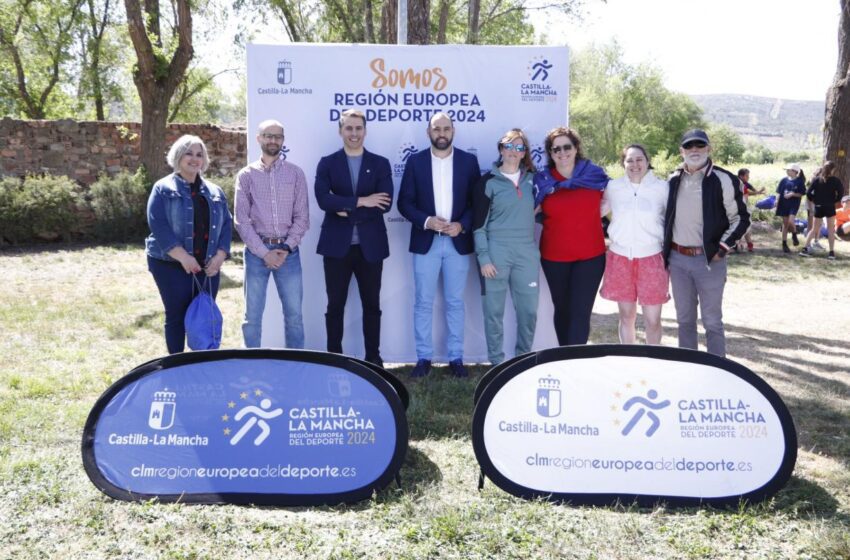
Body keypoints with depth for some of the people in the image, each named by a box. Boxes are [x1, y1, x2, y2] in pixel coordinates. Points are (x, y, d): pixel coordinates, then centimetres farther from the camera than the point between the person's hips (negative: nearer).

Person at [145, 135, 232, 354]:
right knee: (177, 316, 2)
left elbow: (226, 224, 9)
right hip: (172, 265, -4)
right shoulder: (163, 188, -2)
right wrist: (183, 257, -20)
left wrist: (220, 255, -6)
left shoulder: (215, 191, 13)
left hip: (208, 265, 4)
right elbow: (158, 225, -12)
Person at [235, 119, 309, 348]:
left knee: (294, 313, 5)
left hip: (288, 251, 1)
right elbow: (241, 220, -2)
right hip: (257, 251, 0)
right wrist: (264, 252, -10)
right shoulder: (246, 175, 3)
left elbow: (302, 217, 2)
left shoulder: (295, 173, 5)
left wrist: (286, 248, -9)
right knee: (252, 315, 5)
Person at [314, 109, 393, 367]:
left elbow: (385, 203, -7)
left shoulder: (380, 164, 6)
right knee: (335, 305, 5)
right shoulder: (327, 163, 4)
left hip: (370, 245, 1)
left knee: (372, 305, 9)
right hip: (336, 245, 0)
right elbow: (323, 199, -11)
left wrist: (347, 209, -12)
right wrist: (360, 202, -17)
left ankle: (373, 358, 20)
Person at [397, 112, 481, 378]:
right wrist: (426, 221, -15)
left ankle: (456, 358, 16)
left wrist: (462, 225, -13)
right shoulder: (415, 161, 2)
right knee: (423, 303, 3)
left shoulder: (469, 161, 3)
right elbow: (405, 202, 0)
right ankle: (423, 358, 13)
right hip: (426, 241, 0)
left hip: (458, 241, 0)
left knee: (455, 303, 7)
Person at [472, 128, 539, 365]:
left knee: (529, 310, 5)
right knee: (494, 311, 3)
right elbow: (479, 223, -3)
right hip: (496, 252, -3)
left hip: (527, 253, 4)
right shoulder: (488, 182, -1)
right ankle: (497, 362, 16)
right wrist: (483, 257, -9)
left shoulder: (532, 179, 11)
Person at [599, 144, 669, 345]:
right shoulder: (613, 187, 2)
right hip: (620, 258, 2)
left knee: (652, 320, 1)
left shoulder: (662, 187, -3)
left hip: (651, 259, -2)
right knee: (626, 316, 12)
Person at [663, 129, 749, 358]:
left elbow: (741, 218, -3)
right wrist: (665, 253, 10)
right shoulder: (674, 179, 7)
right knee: (685, 319, 14)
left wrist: (722, 248, -10)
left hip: (709, 259, -4)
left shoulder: (723, 180, -7)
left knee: (712, 321, 3)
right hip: (677, 259, 5)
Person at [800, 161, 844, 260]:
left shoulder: (816, 179, -1)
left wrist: (813, 200, 9)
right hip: (830, 208, -2)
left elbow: (808, 193, -6)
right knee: (831, 230, 6)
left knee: (814, 229, 13)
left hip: (818, 208, 3)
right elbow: (841, 192, -15)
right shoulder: (835, 180, -7)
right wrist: (836, 201, 0)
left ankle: (805, 248, 3)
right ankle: (831, 252, 4)